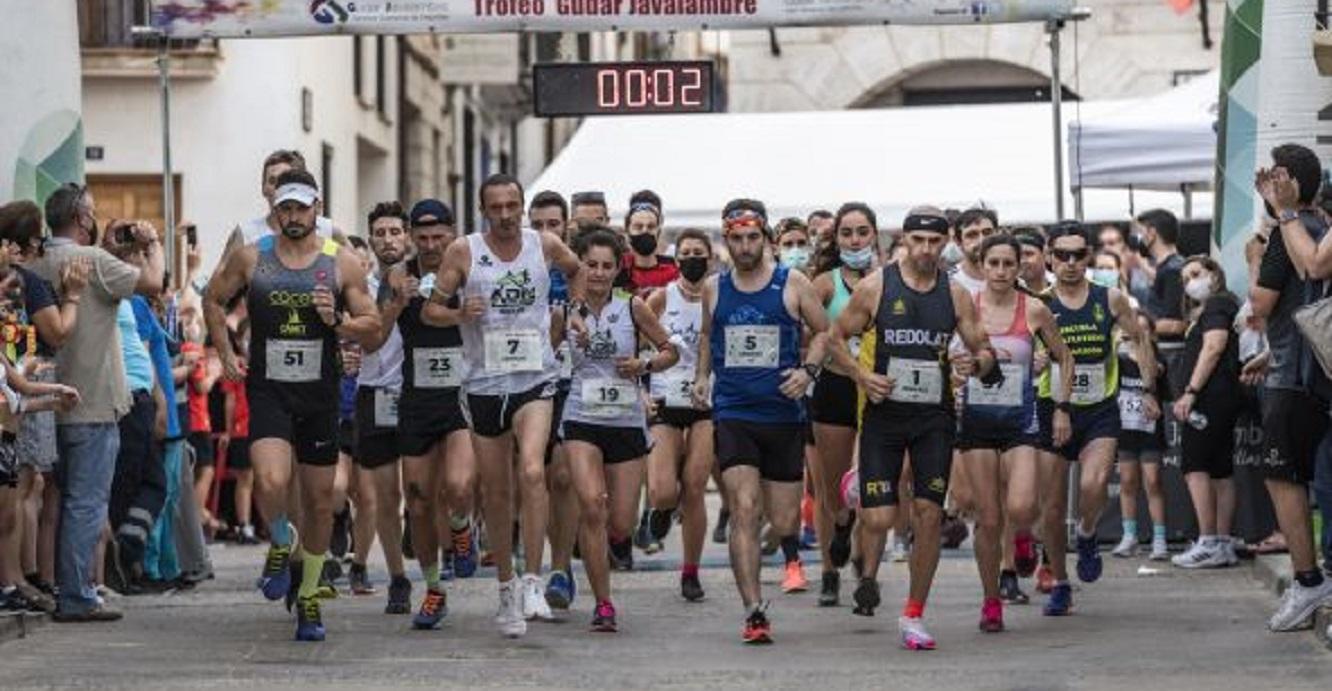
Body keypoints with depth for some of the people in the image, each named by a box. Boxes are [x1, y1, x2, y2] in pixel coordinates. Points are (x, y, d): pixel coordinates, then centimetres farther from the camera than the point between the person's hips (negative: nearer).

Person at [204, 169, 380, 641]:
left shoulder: (342, 263, 0)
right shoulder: (250, 259, 0)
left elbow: (373, 326, 4)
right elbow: (214, 300, 17)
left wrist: (336, 321, -15)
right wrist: (225, 354, 7)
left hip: (320, 395, 1)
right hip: (268, 391, -1)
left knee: (320, 501, 8)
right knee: (271, 482, -25)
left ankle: (308, 597, 25)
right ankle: (281, 546, 8)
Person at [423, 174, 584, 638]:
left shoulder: (545, 246, 3)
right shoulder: (464, 252, -2)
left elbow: (576, 270, 26)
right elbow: (430, 310, 2)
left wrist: (575, 311, 13)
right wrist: (460, 314, -16)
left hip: (535, 379, -1)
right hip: (483, 384, 1)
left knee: (532, 471, -23)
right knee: (495, 492, 9)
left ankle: (533, 582, -21)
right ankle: (506, 587, 24)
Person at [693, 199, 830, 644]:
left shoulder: (792, 284, 1)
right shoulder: (714, 289, 8)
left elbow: (823, 331, 8)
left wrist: (808, 370, -7)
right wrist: (701, 376, 10)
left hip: (783, 413, 0)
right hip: (732, 414, 0)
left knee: (784, 522, 4)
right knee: (744, 510, -16)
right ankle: (754, 612, -17)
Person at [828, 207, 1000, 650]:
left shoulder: (956, 295, 5)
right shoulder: (875, 287, -2)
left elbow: (983, 349, 11)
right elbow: (836, 339, 6)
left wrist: (979, 362, -12)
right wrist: (862, 375, -10)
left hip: (934, 418, 2)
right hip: (884, 413, -2)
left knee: (929, 513, -4)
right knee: (878, 518, -10)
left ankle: (913, 615, 9)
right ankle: (868, 577, 23)